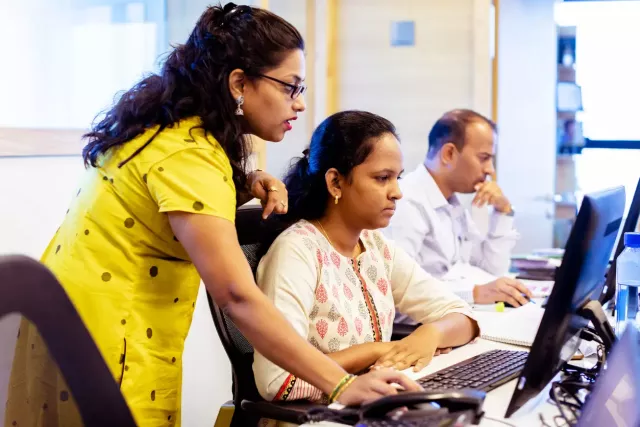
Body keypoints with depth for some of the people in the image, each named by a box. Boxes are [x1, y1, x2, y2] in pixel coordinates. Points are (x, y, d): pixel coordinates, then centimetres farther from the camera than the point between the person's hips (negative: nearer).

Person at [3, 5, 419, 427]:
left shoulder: (173, 127, 3)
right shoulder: (186, 154, -25)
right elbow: (237, 295, -32)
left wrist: (245, 186, -4)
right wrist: (342, 385, -32)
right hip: (103, 343, -9)